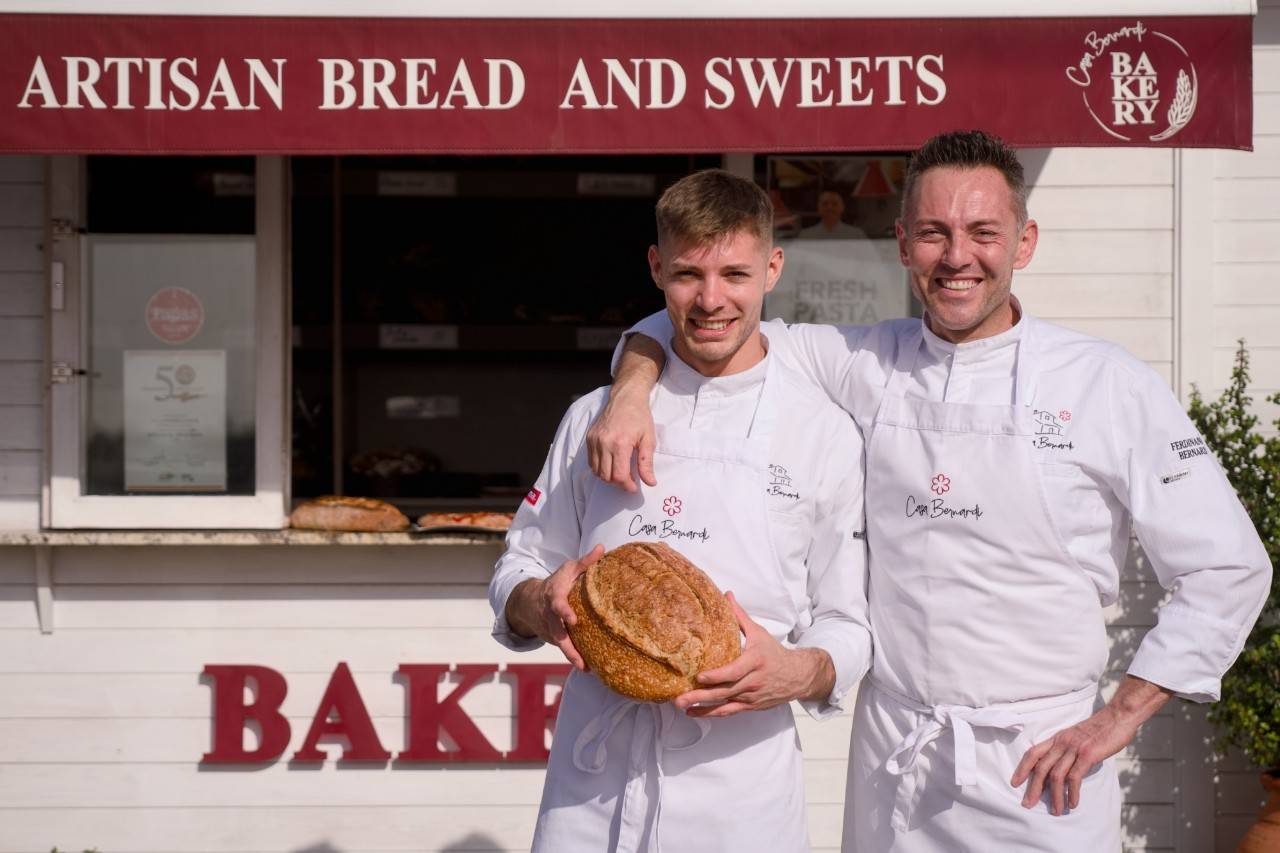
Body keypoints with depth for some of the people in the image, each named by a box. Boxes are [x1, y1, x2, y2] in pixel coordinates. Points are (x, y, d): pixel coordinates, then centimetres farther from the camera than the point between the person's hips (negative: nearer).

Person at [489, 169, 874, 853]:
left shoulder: (825, 435, 1)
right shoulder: (595, 418, 7)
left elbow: (850, 627, 2)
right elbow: (520, 570, 12)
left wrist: (798, 673, -18)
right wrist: (541, 607, -10)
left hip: (740, 785, -1)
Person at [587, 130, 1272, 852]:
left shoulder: (1109, 385, -6)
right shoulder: (866, 367, 2)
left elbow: (1228, 568, -4)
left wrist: (1120, 717, -7)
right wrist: (631, 391, -11)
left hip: (1038, 766, -2)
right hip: (891, 763, 3)